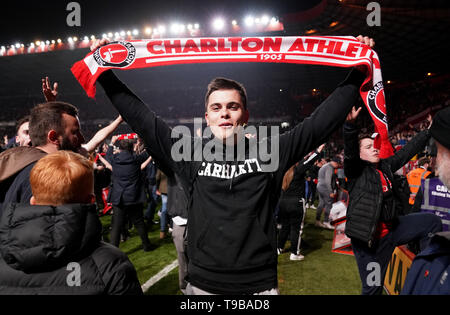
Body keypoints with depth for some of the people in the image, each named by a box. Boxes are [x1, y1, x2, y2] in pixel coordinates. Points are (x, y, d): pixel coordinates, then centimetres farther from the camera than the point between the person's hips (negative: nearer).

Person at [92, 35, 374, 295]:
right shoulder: (193, 153, -3)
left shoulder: (270, 152, -4)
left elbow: (321, 122, -2)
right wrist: (105, 74, 0)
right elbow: (142, 118, 0)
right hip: (203, 283, 1)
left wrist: (358, 73, -1)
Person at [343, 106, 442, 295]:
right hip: (370, 238, -7)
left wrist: (429, 131, 22)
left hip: (392, 228, 7)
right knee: (373, 287, 1)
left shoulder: (386, 166, 9)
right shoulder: (356, 170, -10)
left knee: (433, 222, 8)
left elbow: (408, 150, 17)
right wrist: (350, 125, -45)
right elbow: (349, 151, -29)